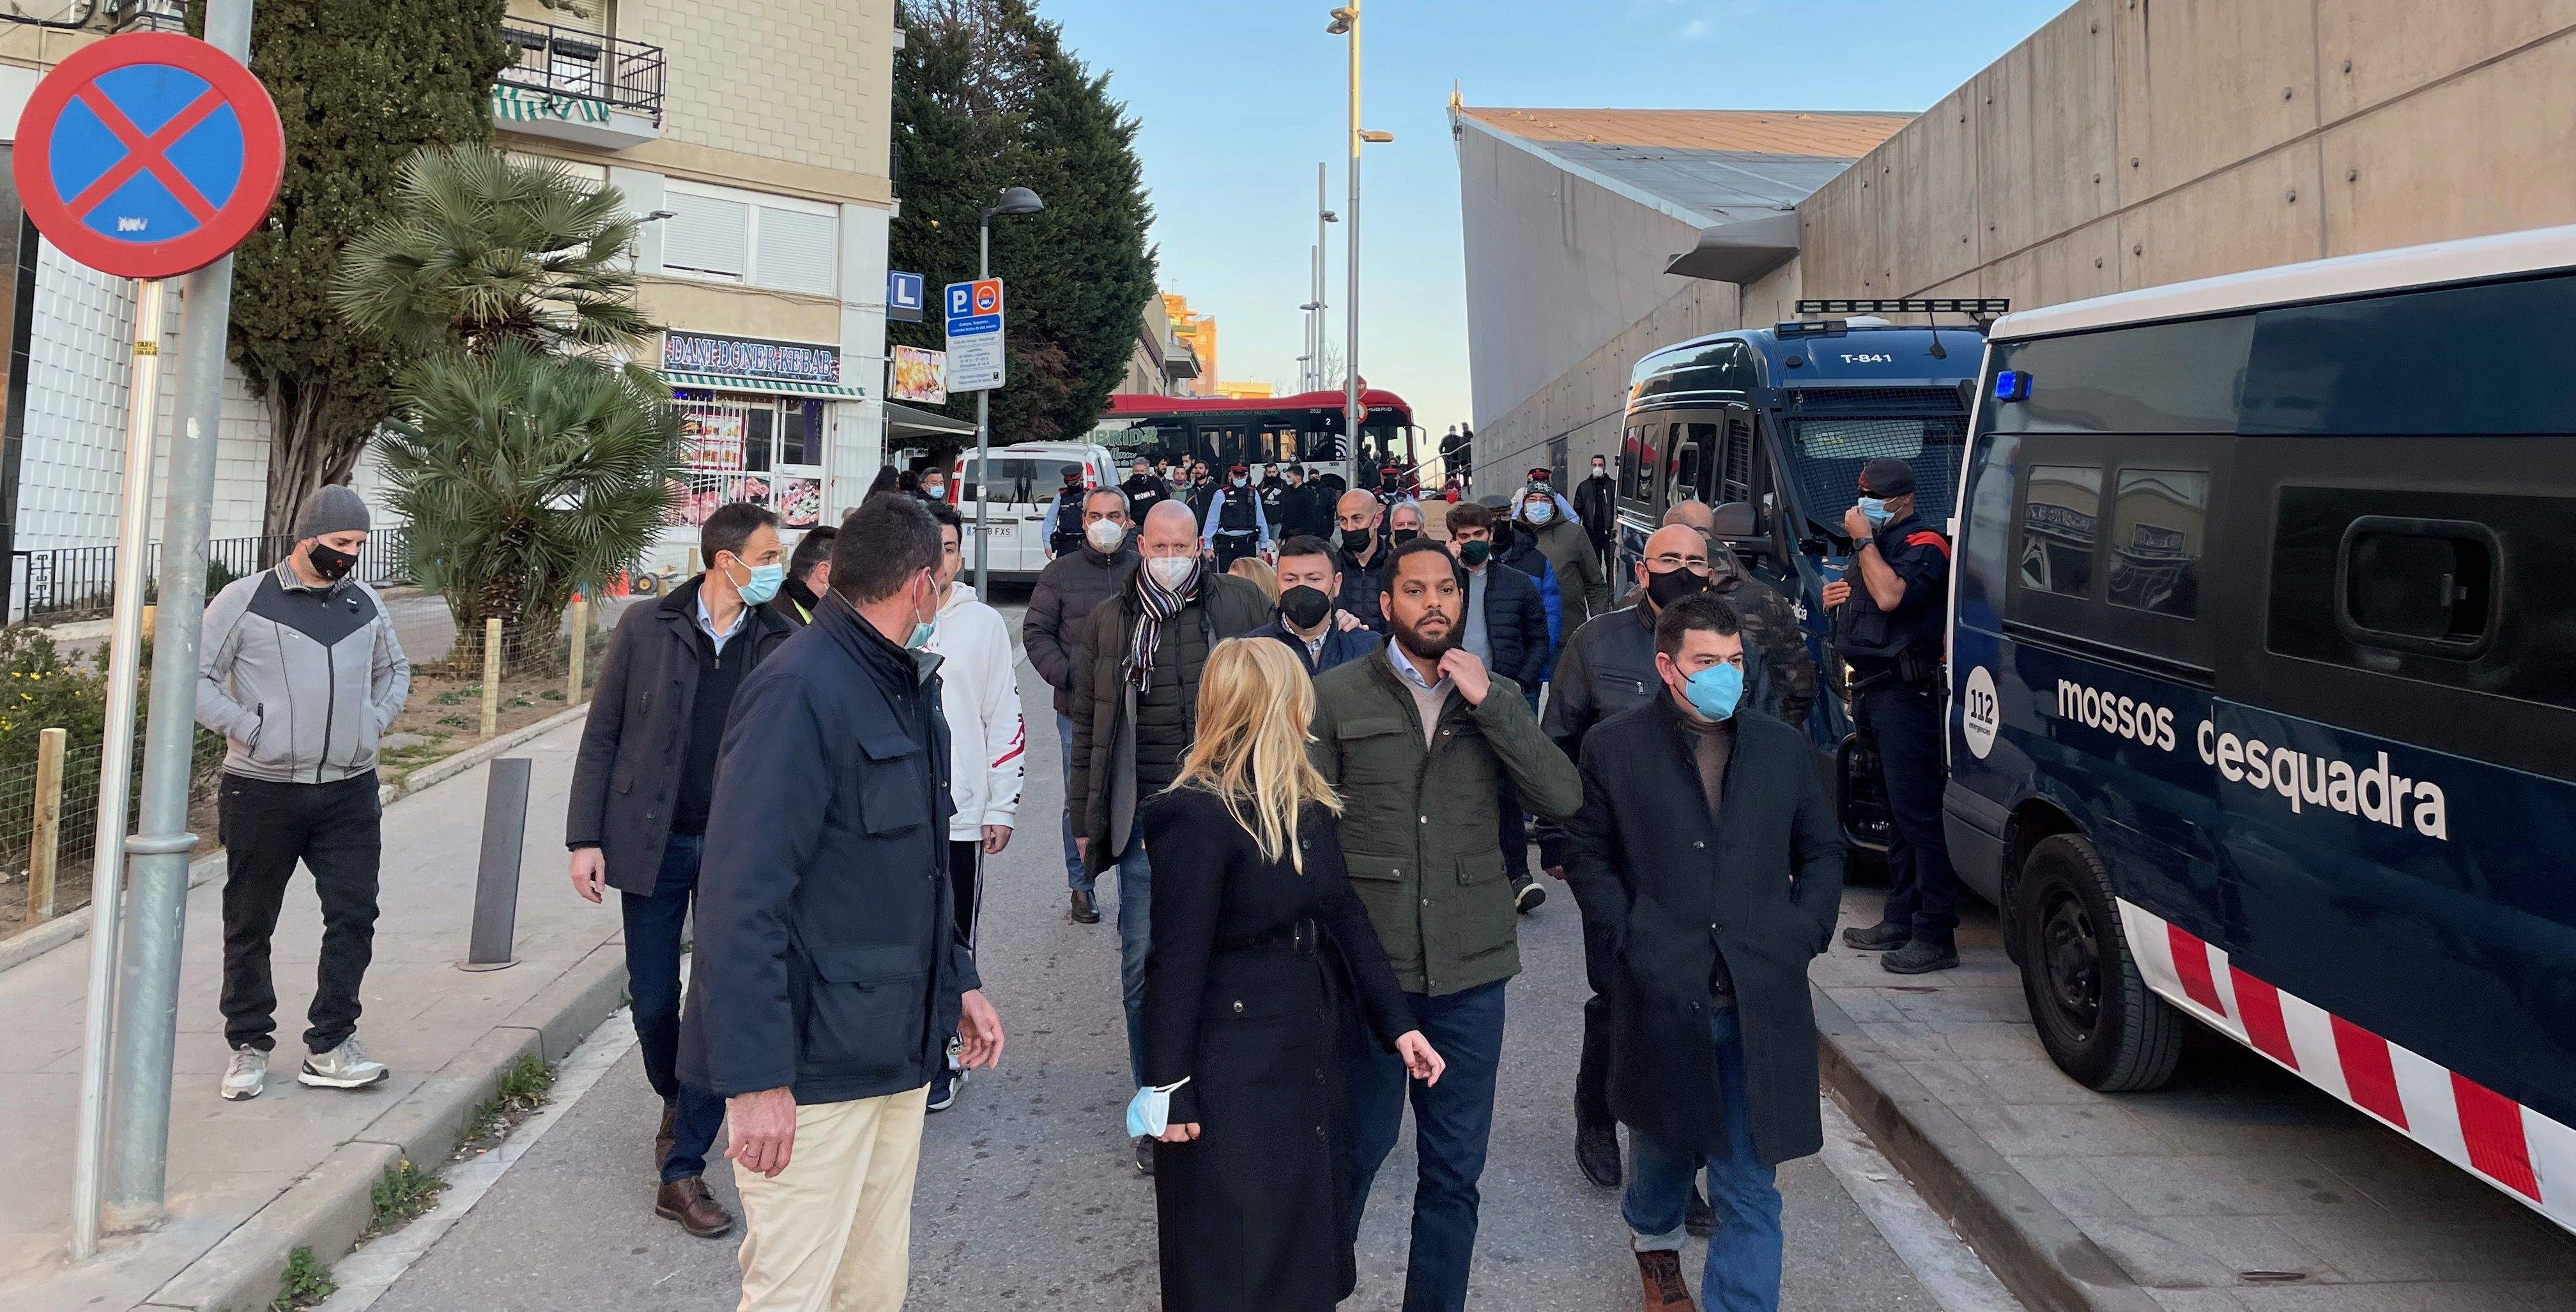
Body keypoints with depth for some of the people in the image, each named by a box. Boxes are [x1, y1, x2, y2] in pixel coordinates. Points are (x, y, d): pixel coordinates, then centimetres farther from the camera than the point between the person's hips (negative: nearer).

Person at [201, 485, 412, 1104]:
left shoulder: (365, 603, 10)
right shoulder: (246, 600, -4)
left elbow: (395, 670, 25)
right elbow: (194, 675, -4)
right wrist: (247, 728, -12)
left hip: (350, 792, 4)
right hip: (263, 792, -3)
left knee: (354, 916, -1)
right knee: (250, 925, 7)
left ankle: (329, 1046, 8)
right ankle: (248, 1045, 21)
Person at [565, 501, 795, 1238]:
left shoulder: (783, 643, -2)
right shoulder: (647, 629, -4)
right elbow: (601, 736, 0)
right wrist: (586, 838, -4)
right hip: (651, 845, 0)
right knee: (654, 1002, 11)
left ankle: (682, 1172, 10)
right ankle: (675, 1103, 42)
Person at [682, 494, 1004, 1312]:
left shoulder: (905, 685, 12)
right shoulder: (799, 692, -18)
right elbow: (741, 900, -22)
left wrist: (959, 979, 15)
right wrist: (756, 1077, -24)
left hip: (897, 1050, 9)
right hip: (812, 1066, -9)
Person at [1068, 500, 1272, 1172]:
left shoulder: (1242, 604, 3)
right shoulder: (1111, 620, 8)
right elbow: (1087, 723, 12)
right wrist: (1086, 819, 10)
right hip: (1145, 818, 1)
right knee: (1142, 970, 3)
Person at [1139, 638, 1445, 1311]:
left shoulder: (1307, 804, 6)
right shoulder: (1198, 816, -19)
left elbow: (1347, 916, 9)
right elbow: (1177, 960, -18)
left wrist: (1397, 1022, 5)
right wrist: (1170, 1090, -15)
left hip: (1308, 1051, 8)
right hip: (1232, 1065, -8)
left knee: (1305, 1254, 19)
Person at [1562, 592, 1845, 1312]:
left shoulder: (1782, 746, 7)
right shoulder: (1614, 746, 0)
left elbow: (1822, 852, 15)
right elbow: (1590, 856, 3)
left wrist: (1801, 936, 2)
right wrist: (1632, 937, -7)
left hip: (1761, 1001, 1)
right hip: (1663, 994, -1)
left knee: (1750, 1186, 2)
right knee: (1665, 1144, 21)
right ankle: (1653, 1239, 53)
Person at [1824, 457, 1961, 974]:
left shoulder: (1924, 546, -9)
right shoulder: (1877, 544, 21)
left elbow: (1890, 596, -26)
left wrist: (1863, 541, -15)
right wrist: (1835, 599, 11)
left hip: (1906, 693, -10)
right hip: (1874, 692, 10)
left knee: (1918, 811, -11)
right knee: (1899, 812, 15)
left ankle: (1936, 935, -9)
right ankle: (1901, 920, 23)